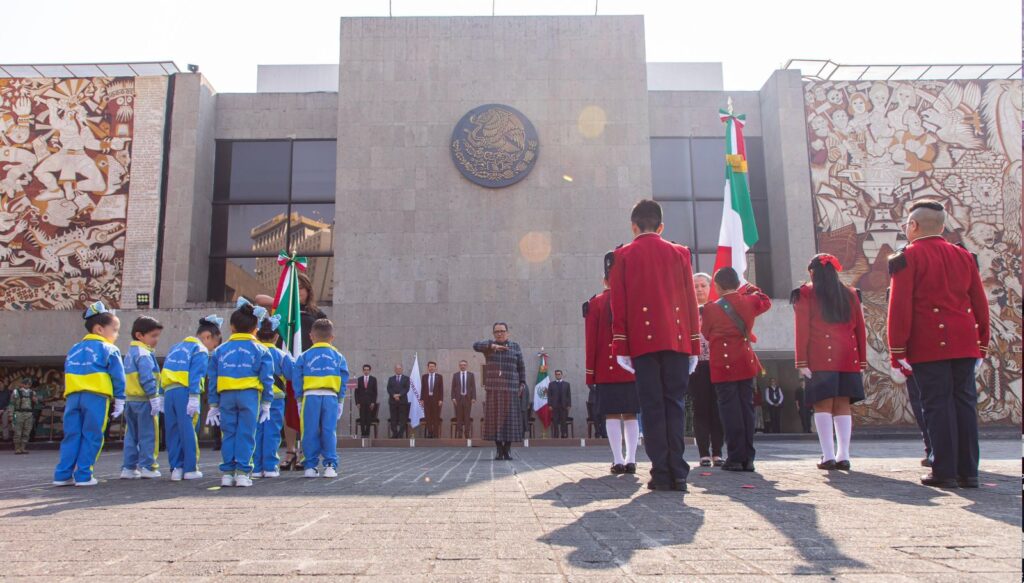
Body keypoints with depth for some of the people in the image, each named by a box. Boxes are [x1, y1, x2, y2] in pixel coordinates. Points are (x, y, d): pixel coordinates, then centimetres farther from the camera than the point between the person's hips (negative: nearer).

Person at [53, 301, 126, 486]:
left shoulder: (74, 350, 21)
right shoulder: (109, 350, 3)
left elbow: (67, 374, 21)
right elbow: (118, 377, -1)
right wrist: (120, 400, 4)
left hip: (72, 396, 5)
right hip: (96, 397, -5)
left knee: (71, 436, 10)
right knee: (91, 437, 1)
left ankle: (63, 475, 9)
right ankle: (83, 475, 0)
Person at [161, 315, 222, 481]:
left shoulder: (176, 347, 23)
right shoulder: (200, 351, -1)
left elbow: (165, 372, 20)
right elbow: (195, 375, -13)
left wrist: (161, 395, 19)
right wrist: (194, 397, -17)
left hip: (168, 391, 7)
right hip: (185, 393, -7)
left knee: (172, 432, 10)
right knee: (188, 430, -2)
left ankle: (176, 468, 12)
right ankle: (190, 469, 2)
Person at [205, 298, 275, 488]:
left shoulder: (220, 350, 12)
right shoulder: (260, 351, 6)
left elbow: (213, 379, 13)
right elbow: (267, 379, 2)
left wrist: (213, 405, 19)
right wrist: (266, 403, 9)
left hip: (226, 396, 2)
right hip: (250, 395, -2)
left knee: (228, 434, 10)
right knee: (246, 434, 2)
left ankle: (227, 472, 11)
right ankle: (243, 472, 0)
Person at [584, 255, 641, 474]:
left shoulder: (595, 303, 0)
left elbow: (591, 341, -2)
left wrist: (590, 373, 3)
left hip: (606, 369, -2)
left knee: (612, 414, 1)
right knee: (630, 414, 7)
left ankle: (618, 461, -3)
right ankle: (631, 460, 5)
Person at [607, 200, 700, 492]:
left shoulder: (623, 256, 6)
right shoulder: (680, 253, 11)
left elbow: (618, 304, 1)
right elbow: (691, 301, 10)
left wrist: (620, 348, 2)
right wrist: (694, 345, 13)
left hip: (643, 341, -2)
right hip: (678, 340, 2)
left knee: (653, 406, 0)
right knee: (675, 404, 4)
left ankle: (662, 474, -2)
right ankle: (678, 473, 1)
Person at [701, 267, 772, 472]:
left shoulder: (711, 309, -6)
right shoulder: (748, 302, 4)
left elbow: (705, 334, 8)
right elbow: (766, 302, 27)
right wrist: (750, 288, 33)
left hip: (723, 365, -3)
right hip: (746, 362, 4)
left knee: (730, 410, -2)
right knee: (746, 407, 7)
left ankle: (736, 458, -3)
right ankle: (748, 458, 9)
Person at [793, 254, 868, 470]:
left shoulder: (806, 294, 2)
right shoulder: (851, 294, 13)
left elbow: (802, 330, -4)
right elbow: (860, 330, 12)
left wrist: (801, 361, -5)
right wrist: (862, 361, 16)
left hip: (820, 358, -3)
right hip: (848, 358, 4)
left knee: (823, 405, -1)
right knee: (843, 405, 7)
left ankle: (828, 457, -5)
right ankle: (843, 456, 5)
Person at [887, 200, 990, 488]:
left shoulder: (907, 258, -4)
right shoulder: (964, 256, 13)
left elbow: (900, 308, -10)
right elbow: (980, 303, 14)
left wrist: (897, 353, -8)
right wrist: (981, 345, 20)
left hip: (928, 346, -5)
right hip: (965, 344, 5)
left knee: (938, 405, -1)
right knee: (965, 403, 8)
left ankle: (944, 472, 1)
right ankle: (968, 472, 11)